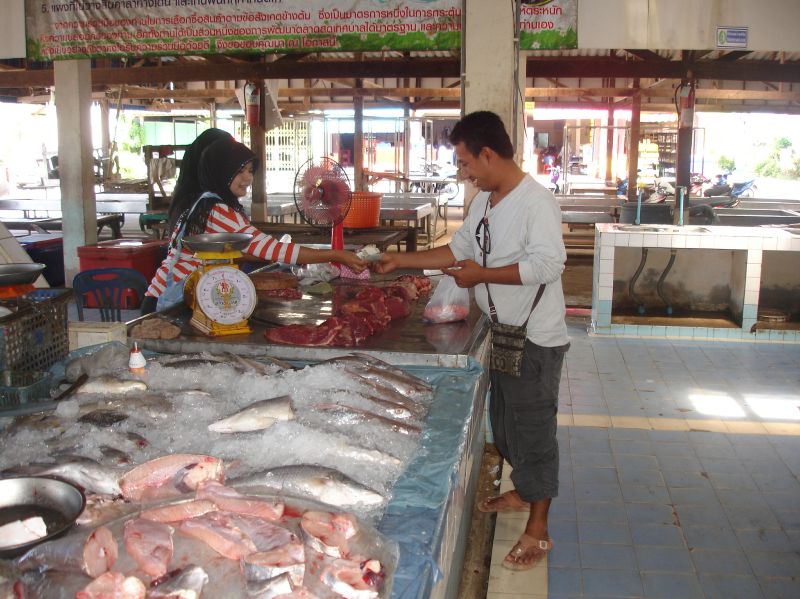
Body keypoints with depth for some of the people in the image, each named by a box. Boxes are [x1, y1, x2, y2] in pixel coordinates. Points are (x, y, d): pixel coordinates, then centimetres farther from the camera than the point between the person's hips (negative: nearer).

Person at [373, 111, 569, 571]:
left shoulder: (536, 201, -21)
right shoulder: (486, 200, 9)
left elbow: (548, 264, -30)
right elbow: (459, 249, 17)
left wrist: (482, 274, -22)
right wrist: (401, 262, 12)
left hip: (535, 340, -9)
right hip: (500, 332, 9)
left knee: (534, 429, 1)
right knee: (506, 420, 23)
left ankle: (538, 531, 14)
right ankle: (521, 493, 44)